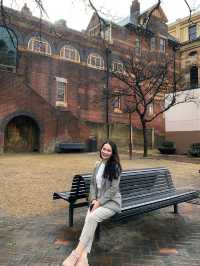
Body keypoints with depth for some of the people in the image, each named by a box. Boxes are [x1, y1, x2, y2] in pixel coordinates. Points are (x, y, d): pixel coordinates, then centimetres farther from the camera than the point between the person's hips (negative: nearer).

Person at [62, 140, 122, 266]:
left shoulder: (115, 166, -10)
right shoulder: (98, 165, 9)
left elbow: (113, 188, -14)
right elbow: (93, 183, 11)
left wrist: (99, 202, -16)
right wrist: (93, 199, -4)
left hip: (111, 201, -5)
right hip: (98, 200, 5)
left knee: (92, 217, -29)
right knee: (89, 220, -24)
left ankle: (77, 252, -22)